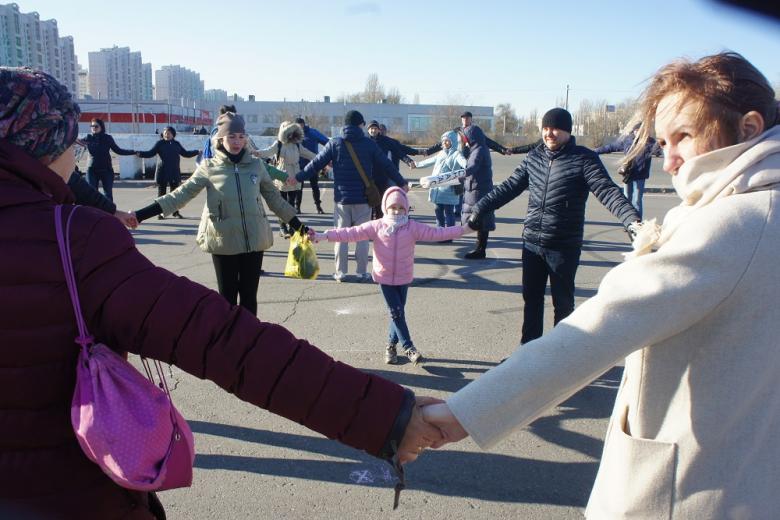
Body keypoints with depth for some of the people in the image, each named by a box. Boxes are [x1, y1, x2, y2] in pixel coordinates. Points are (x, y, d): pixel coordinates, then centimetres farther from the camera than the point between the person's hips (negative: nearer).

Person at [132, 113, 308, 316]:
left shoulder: (256, 165, 3)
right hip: (224, 242, -1)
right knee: (227, 296, 8)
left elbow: (274, 198, 12)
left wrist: (299, 226, 13)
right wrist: (140, 215, -13)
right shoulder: (209, 168, -2)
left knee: (249, 295, 9)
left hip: (254, 240, 2)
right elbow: (181, 195, -5)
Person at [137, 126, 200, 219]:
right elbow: (150, 153, -5)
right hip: (162, 172, -3)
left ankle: (175, 212, 16)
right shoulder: (160, 143, -1)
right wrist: (140, 154, -20)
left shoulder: (176, 144, 10)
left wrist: (197, 152, 18)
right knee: (161, 192, 1)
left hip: (174, 172, 3)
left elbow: (185, 153, 20)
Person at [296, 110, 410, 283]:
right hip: (363, 198, 0)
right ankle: (362, 273, 10)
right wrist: (402, 183, 15)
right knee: (362, 236, 7)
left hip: (341, 198, 1)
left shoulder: (334, 144, -2)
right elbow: (387, 165, 4)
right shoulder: (369, 144, -2)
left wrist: (298, 178, 10)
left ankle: (340, 272, 12)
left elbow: (316, 163, -1)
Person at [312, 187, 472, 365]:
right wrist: (323, 236, -20)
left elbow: (436, 233, -8)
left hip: (404, 277, 2)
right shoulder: (376, 226, -9)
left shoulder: (413, 227, -5)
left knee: (398, 312, 11)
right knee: (397, 312, -3)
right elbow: (351, 233, -12)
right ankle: (408, 347, 5)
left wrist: (463, 230, -15)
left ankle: (391, 345, 28)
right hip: (384, 277, -2)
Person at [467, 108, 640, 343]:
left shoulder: (584, 159, -8)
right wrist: (479, 209, 9)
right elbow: (509, 187, 12)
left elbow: (608, 191, -17)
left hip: (565, 246, -4)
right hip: (532, 242, 5)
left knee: (563, 303, 8)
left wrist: (632, 220, -33)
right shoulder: (534, 157, 7)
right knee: (531, 299, 14)